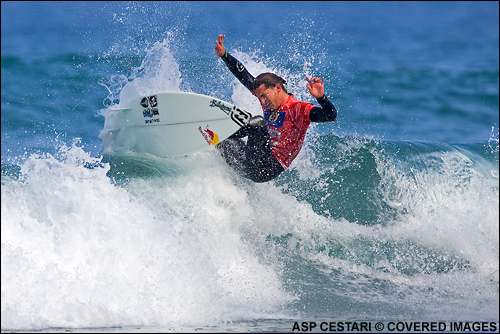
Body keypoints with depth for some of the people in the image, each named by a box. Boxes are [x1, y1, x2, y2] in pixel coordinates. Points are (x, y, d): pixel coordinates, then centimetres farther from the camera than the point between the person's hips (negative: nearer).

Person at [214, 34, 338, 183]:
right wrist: (224, 55, 15)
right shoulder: (270, 103, 13)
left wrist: (321, 98, -40)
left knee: (258, 123, -21)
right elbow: (243, 75, 19)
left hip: (269, 168, -8)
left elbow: (331, 116, -24)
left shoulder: (298, 109, -9)